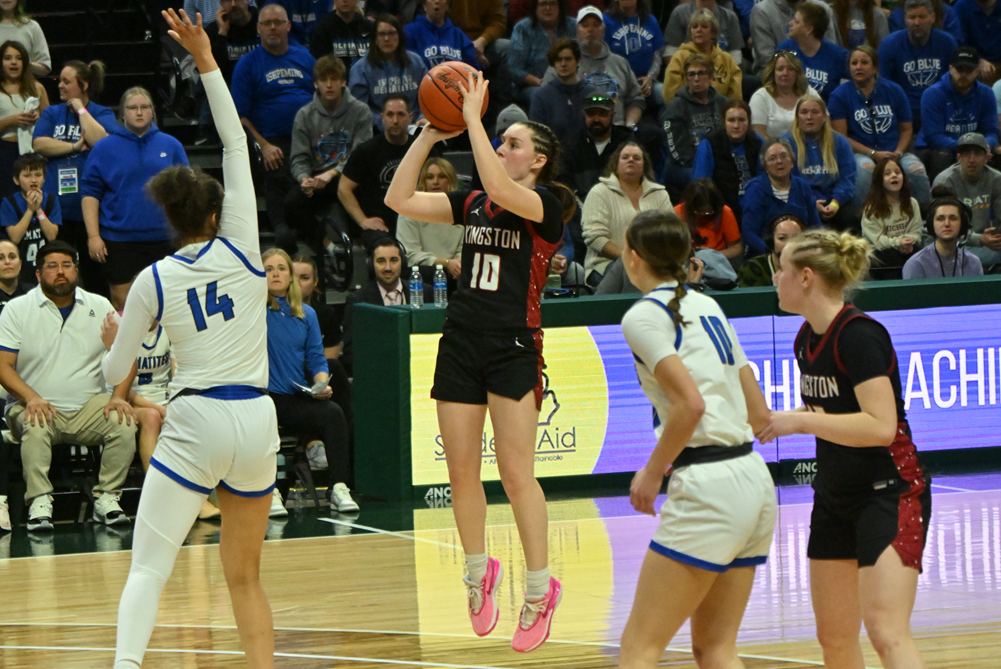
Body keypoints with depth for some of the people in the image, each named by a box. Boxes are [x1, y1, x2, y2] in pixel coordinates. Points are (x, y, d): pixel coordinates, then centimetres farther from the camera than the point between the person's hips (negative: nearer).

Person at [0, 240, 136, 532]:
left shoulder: (100, 307, 9)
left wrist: (118, 396, -9)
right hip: (38, 407, -2)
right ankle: (39, 503, -32)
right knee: (35, 429, -36)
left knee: (124, 425, -26)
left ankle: (106, 497, -17)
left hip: (89, 407, 2)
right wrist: (31, 398, -22)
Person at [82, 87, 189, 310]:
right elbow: (90, 193, 2)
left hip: (164, 239, 1)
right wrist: (93, 235, -6)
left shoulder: (171, 146, 7)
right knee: (121, 303, 0)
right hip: (119, 240, -1)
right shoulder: (104, 149, 3)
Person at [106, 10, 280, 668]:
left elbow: (116, 373, 6)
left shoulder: (153, 282, -1)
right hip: (257, 421, 2)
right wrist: (206, 60, 5)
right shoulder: (240, 250, 1)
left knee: (148, 568, -8)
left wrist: (115, 334, 29)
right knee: (245, 576, 16)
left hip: (195, 422, -2)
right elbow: (236, 142, 5)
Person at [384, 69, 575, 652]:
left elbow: (501, 190, -25)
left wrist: (473, 117, -20)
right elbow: (399, 199, 8)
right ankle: (479, 573, 22)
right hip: (462, 342, 6)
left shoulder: (549, 206, -4)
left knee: (516, 470, -9)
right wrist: (430, 134, 1)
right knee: (462, 471, 6)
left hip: (515, 346, -6)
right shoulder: (475, 204, 13)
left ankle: (540, 588, -1)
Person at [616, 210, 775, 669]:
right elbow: (759, 413, 17)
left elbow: (691, 404, -18)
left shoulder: (643, 316, -6)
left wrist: (652, 473, -7)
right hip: (755, 480, 8)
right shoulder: (708, 307, 18)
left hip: (708, 489, -8)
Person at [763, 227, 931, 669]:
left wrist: (799, 421, -23)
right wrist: (776, 422, 4)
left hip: (890, 494, -9)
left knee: (887, 633, -19)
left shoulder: (858, 335, -20)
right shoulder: (807, 339, 7)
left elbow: (880, 426, -29)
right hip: (836, 496, 9)